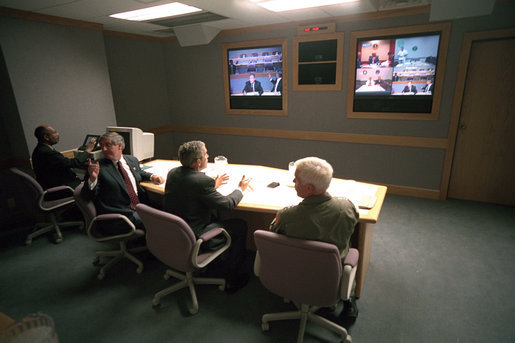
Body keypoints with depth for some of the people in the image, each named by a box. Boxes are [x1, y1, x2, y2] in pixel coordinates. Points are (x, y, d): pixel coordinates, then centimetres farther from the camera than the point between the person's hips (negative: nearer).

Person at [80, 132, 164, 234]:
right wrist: (92, 178, -22)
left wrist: (152, 177, 14)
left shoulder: (132, 160, 13)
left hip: (141, 207, 6)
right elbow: (87, 197, -4)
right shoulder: (99, 167, -1)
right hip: (120, 214, -6)